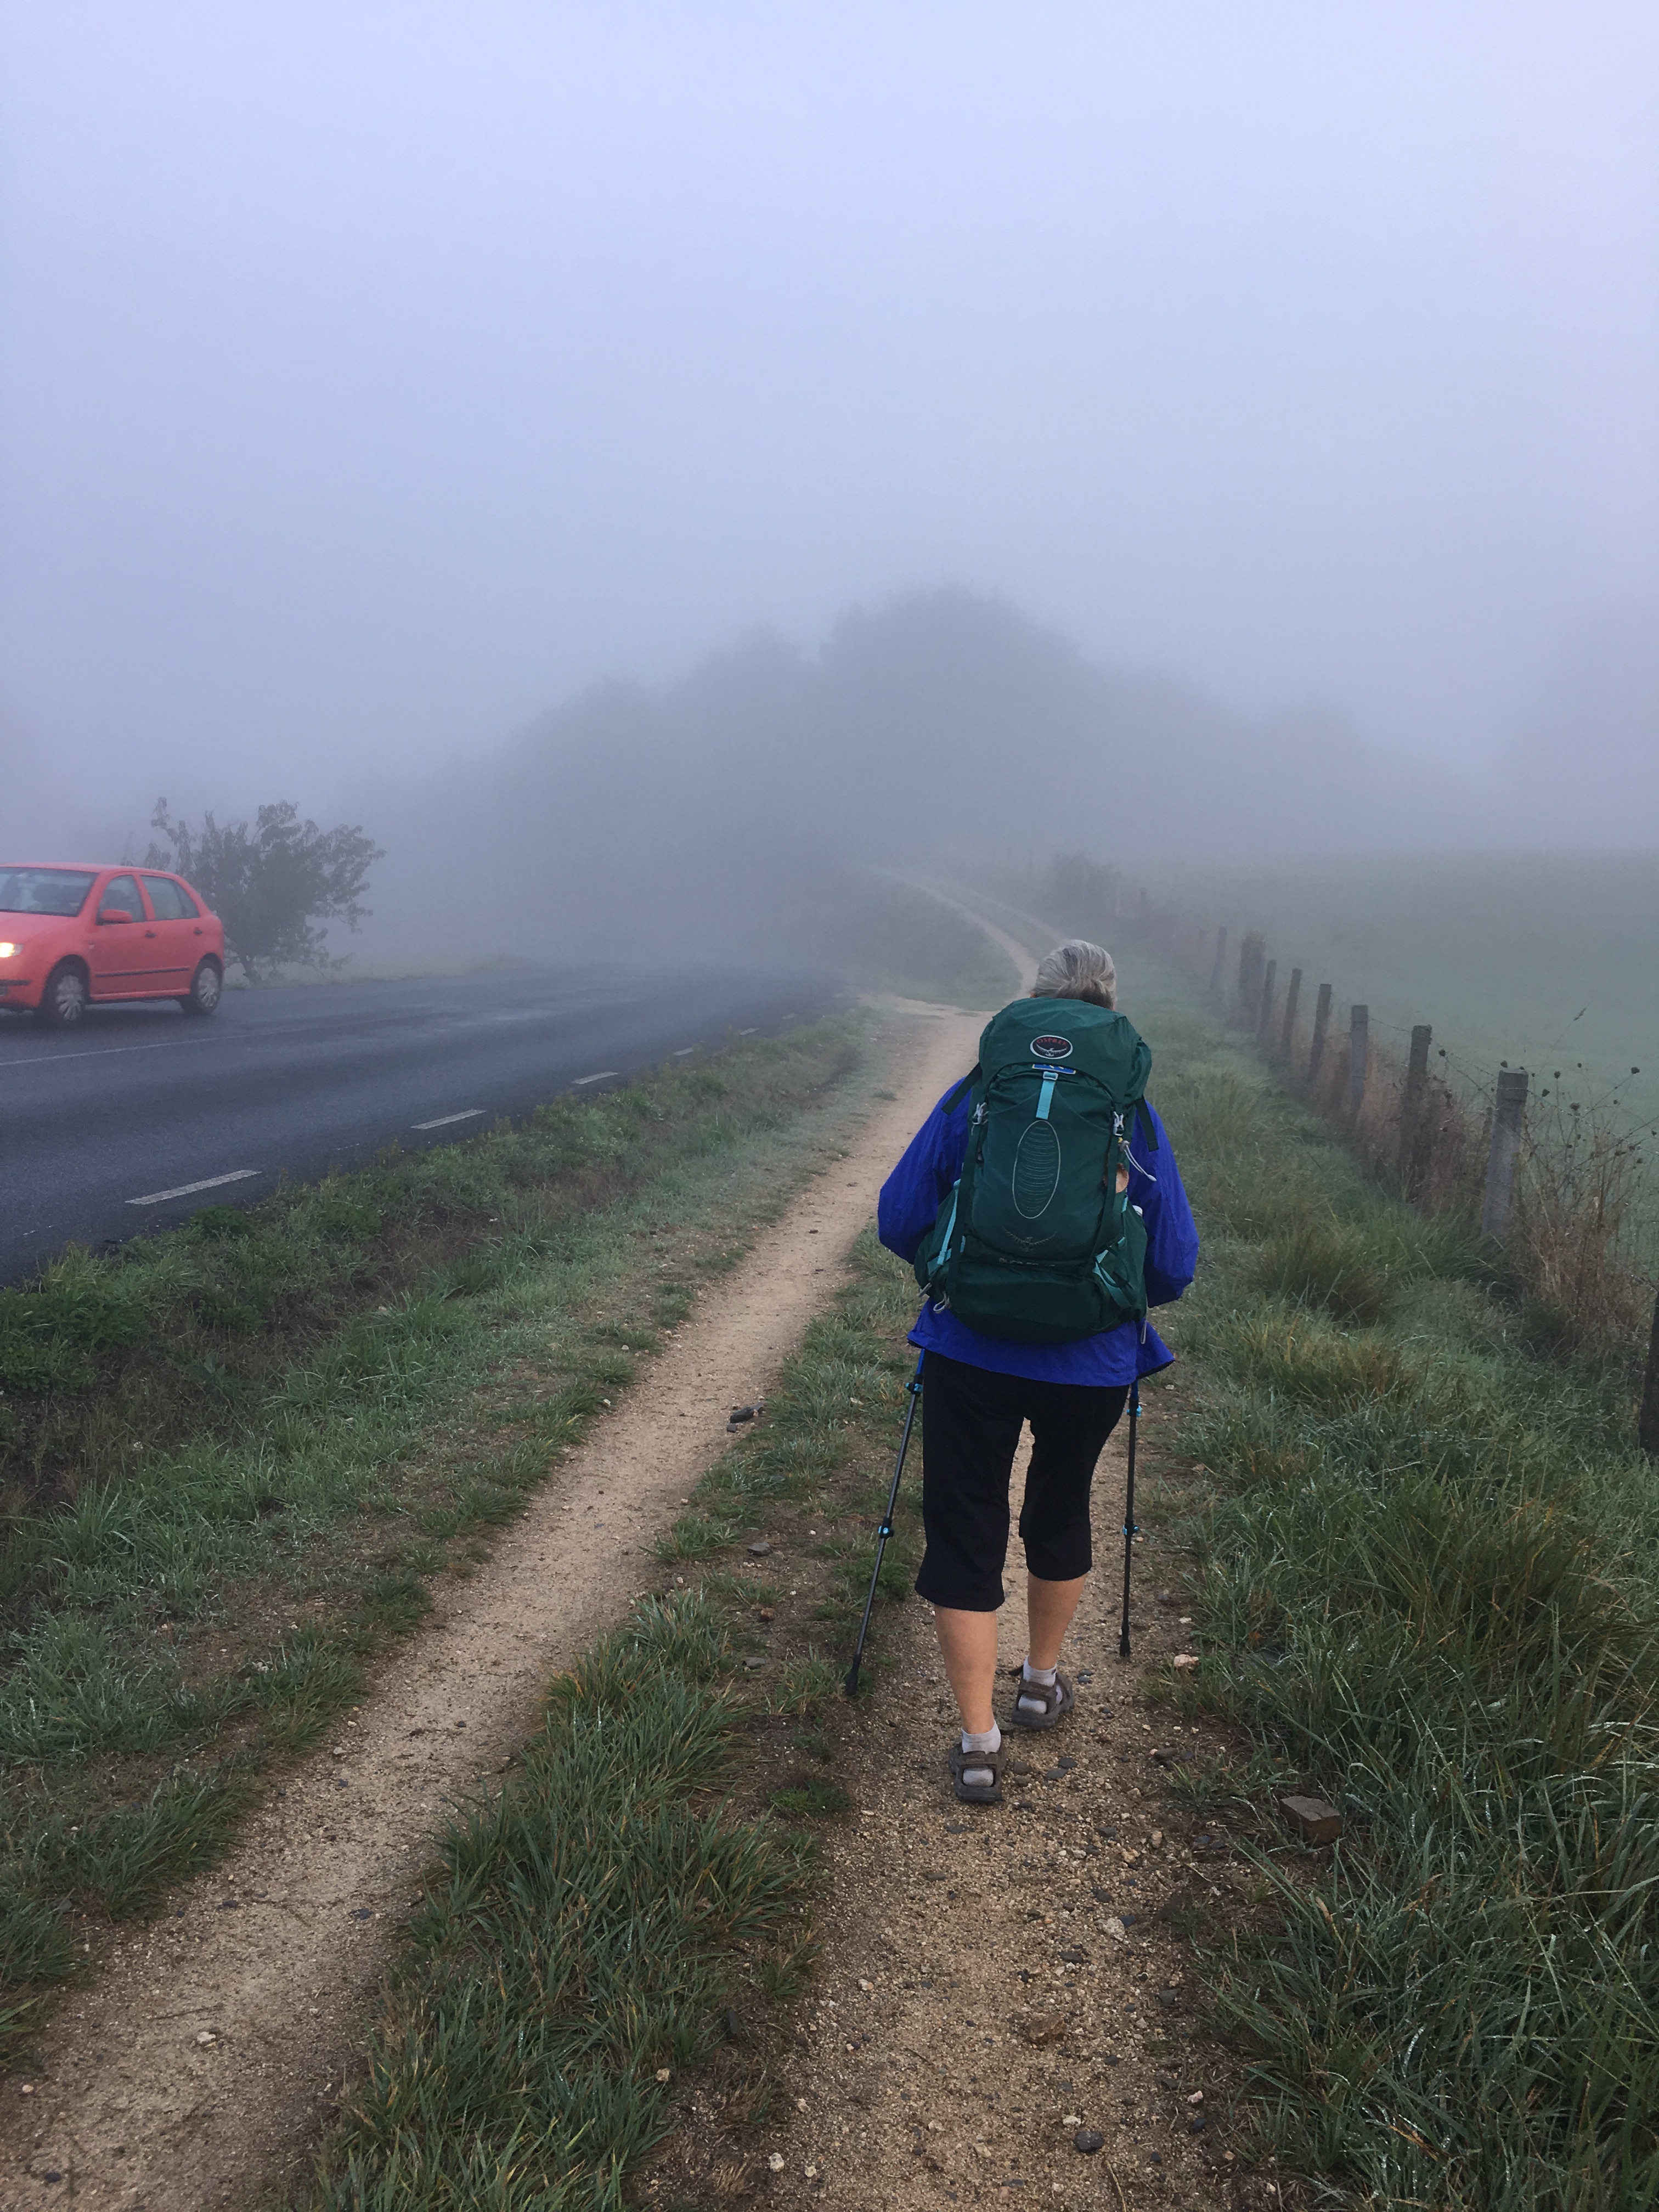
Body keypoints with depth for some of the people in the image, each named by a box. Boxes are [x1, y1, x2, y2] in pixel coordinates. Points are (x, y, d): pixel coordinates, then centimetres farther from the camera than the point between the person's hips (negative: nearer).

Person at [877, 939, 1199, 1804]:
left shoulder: (971, 1100, -6)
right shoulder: (1133, 1121, -5)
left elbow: (898, 1221, -4)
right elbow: (1175, 1265, -3)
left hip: (971, 1354, -1)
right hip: (1091, 1365, 2)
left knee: (963, 1537, 10)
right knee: (1059, 1513, 25)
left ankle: (978, 1745, 10)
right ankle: (1043, 1683, 43)